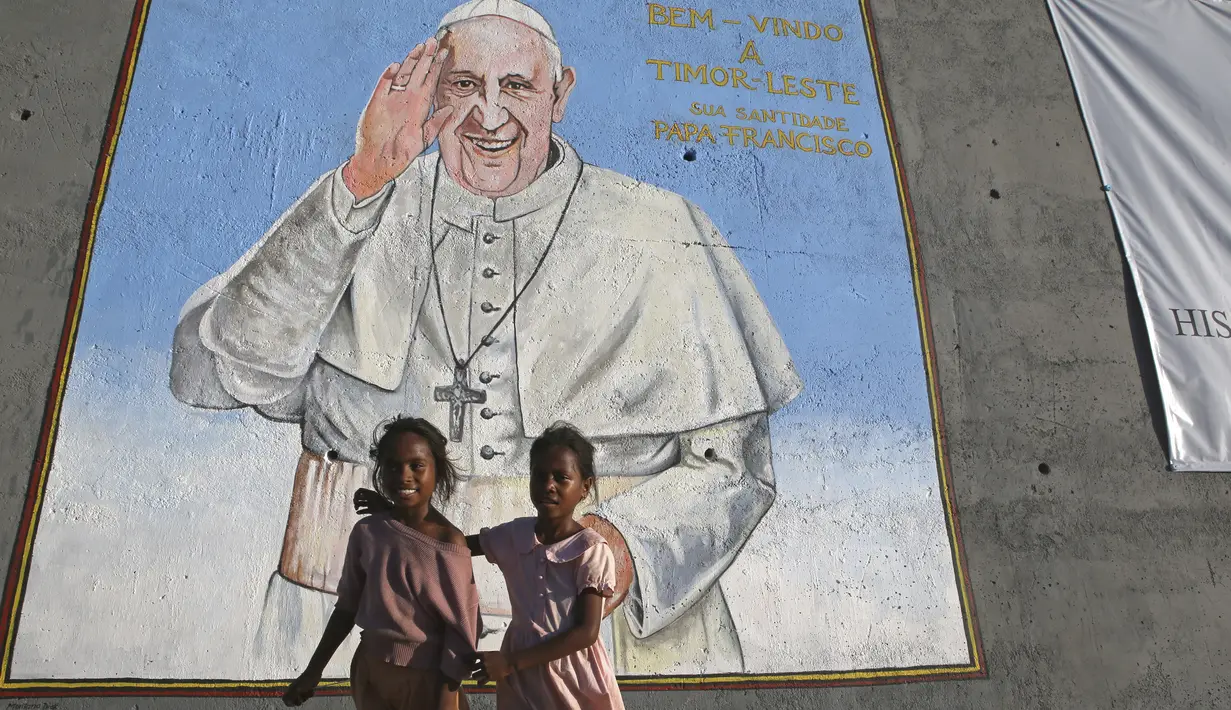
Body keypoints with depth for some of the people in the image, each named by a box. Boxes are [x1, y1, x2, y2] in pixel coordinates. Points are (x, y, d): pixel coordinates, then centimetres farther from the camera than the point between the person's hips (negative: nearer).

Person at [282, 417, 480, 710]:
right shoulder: (366, 532, -7)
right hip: (371, 673, 3)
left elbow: (460, 628, -13)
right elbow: (348, 606, 4)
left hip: (428, 678, -3)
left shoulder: (448, 542, -17)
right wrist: (314, 669, 8)